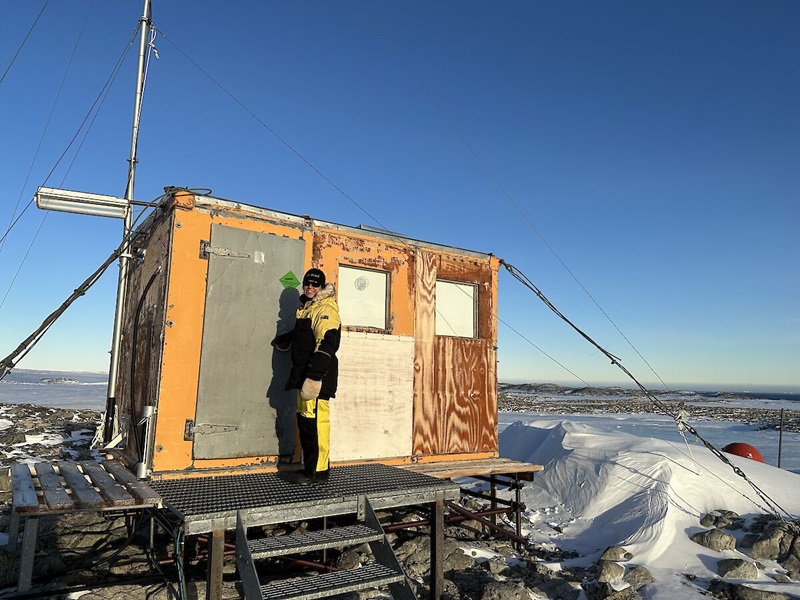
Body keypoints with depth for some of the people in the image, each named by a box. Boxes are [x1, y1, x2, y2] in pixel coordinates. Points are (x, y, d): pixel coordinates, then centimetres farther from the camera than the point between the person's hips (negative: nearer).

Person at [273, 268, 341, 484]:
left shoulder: (325, 309, -10)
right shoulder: (307, 308, 20)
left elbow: (326, 344, -22)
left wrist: (314, 376, -29)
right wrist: (284, 339, 57)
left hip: (317, 375, -10)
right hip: (304, 374, 10)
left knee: (315, 421, -10)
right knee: (304, 421, 11)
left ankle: (319, 470, -3)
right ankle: (310, 467, 18)